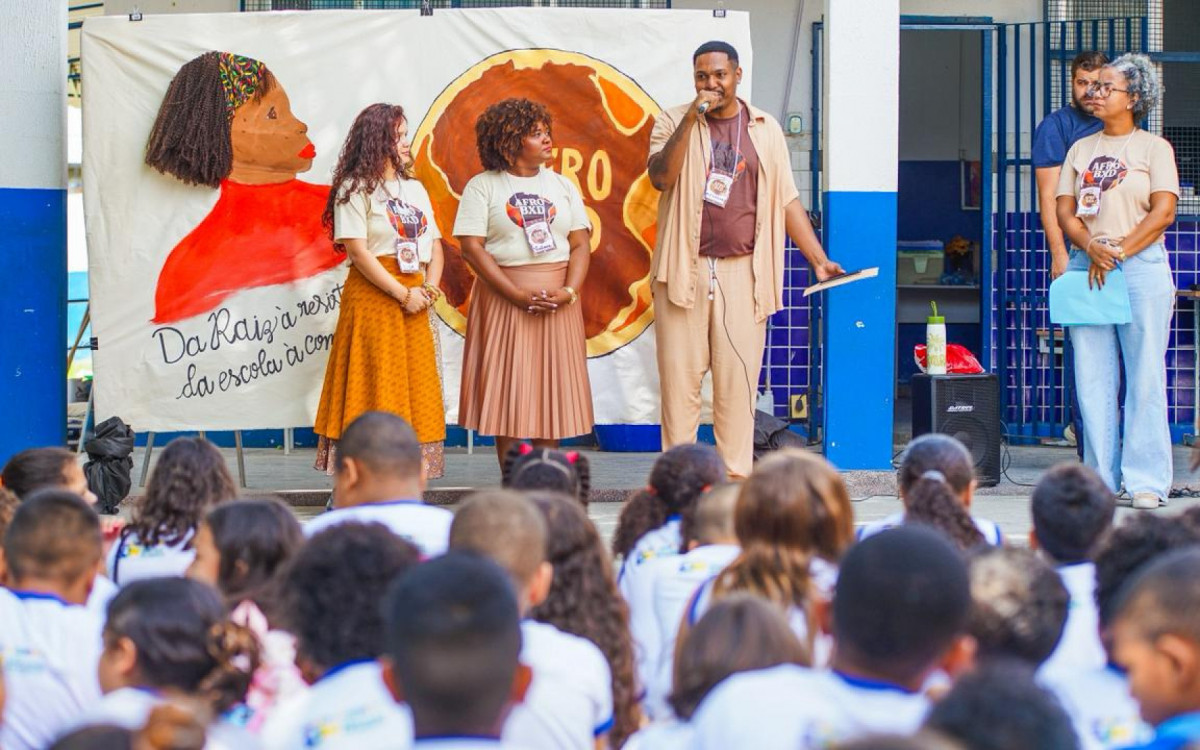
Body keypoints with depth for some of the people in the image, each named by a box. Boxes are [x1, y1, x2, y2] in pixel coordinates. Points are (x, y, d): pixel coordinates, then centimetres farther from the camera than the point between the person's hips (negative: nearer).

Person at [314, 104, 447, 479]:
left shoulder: (415, 189, 18)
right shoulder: (356, 189, -3)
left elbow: (434, 245, 15)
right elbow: (357, 251, -11)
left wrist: (429, 289, -4)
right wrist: (402, 293, -14)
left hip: (414, 302, 7)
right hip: (372, 297, -7)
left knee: (416, 388, 4)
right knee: (376, 390, -8)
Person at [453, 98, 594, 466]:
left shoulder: (562, 186, 13)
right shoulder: (482, 187, 1)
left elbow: (581, 244, 7)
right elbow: (471, 247, -8)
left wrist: (569, 292, -11)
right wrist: (518, 295, -16)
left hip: (557, 303, 3)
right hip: (503, 301, -3)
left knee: (551, 398, 2)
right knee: (508, 397, -3)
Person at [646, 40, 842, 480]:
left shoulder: (765, 130, 11)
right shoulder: (673, 123, 7)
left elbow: (787, 200, 11)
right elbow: (660, 177, -10)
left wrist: (819, 259, 3)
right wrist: (691, 119, -16)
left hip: (742, 272, 1)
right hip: (683, 270, -1)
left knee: (738, 379, -3)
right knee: (679, 377, -1)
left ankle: (735, 479, 0)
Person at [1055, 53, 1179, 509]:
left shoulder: (1154, 148, 5)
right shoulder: (1081, 149, 16)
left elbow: (1163, 212, -4)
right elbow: (1065, 211, 9)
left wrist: (1119, 251, -13)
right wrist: (1093, 248, -9)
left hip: (1141, 266, -4)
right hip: (1086, 267, 4)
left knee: (1144, 376, -6)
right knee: (1092, 377, 1)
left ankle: (1146, 481, -4)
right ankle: (1100, 477, 6)